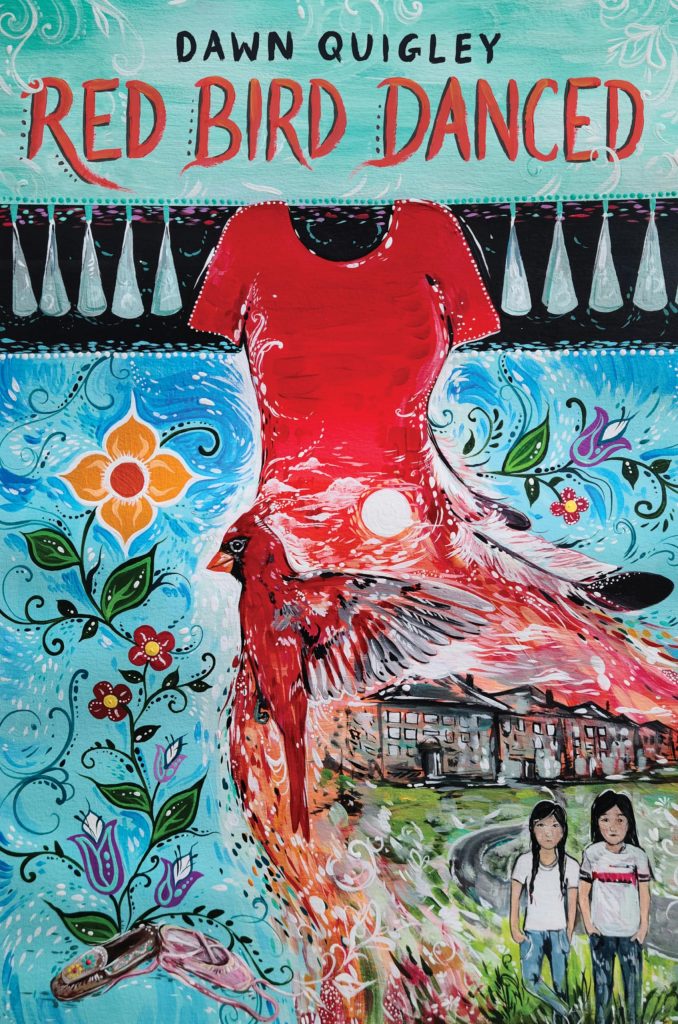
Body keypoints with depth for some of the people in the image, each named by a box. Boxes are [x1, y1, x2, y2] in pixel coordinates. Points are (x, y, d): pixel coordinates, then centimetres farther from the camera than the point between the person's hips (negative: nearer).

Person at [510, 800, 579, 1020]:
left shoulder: (570, 865, -4)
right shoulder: (525, 861, -5)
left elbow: (572, 902, 4)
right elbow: (515, 897, 1)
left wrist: (569, 934, 4)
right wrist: (514, 928, -4)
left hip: (558, 932, 1)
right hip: (532, 931, 0)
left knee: (560, 984, 0)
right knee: (530, 981, -14)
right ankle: (567, 1013, 2)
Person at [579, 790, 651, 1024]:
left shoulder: (638, 856, -4)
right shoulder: (591, 854, -4)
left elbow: (644, 894, 3)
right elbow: (583, 893, 2)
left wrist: (643, 928, -1)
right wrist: (589, 925, -3)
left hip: (630, 933, 0)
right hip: (601, 934, 0)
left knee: (633, 984, 4)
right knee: (602, 985, 8)